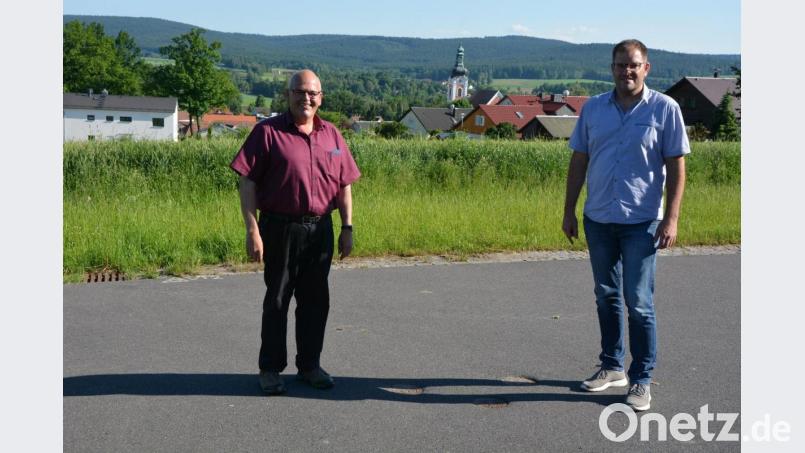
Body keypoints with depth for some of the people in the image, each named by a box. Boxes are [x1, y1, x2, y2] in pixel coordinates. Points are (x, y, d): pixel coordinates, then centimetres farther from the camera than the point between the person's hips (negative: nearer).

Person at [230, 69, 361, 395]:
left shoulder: (331, 135, 9)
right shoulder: (268, 132, -4)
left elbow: (344, 185, 13)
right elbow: (248, 182, -8)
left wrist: (347, 228, 7)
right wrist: (252, 230, -14)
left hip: (320, 230, 4)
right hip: (280, 229, -4)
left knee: (315, 300, 11)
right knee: (277, 300, 5)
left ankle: (309, 365, 24)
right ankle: (270, 369, 16)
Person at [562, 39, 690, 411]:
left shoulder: (665, 109, -4)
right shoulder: (593, 108, 6)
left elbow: (676, 167, -5)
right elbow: (578, 161, 10)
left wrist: (671, 219, -12)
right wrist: (569, 211, 7)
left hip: (641, 222, -4)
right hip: (598, 219, 4)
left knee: (639, 303, -3)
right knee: (606, 297, 14)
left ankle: (641, 380, 8)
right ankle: (611, 367, 27)